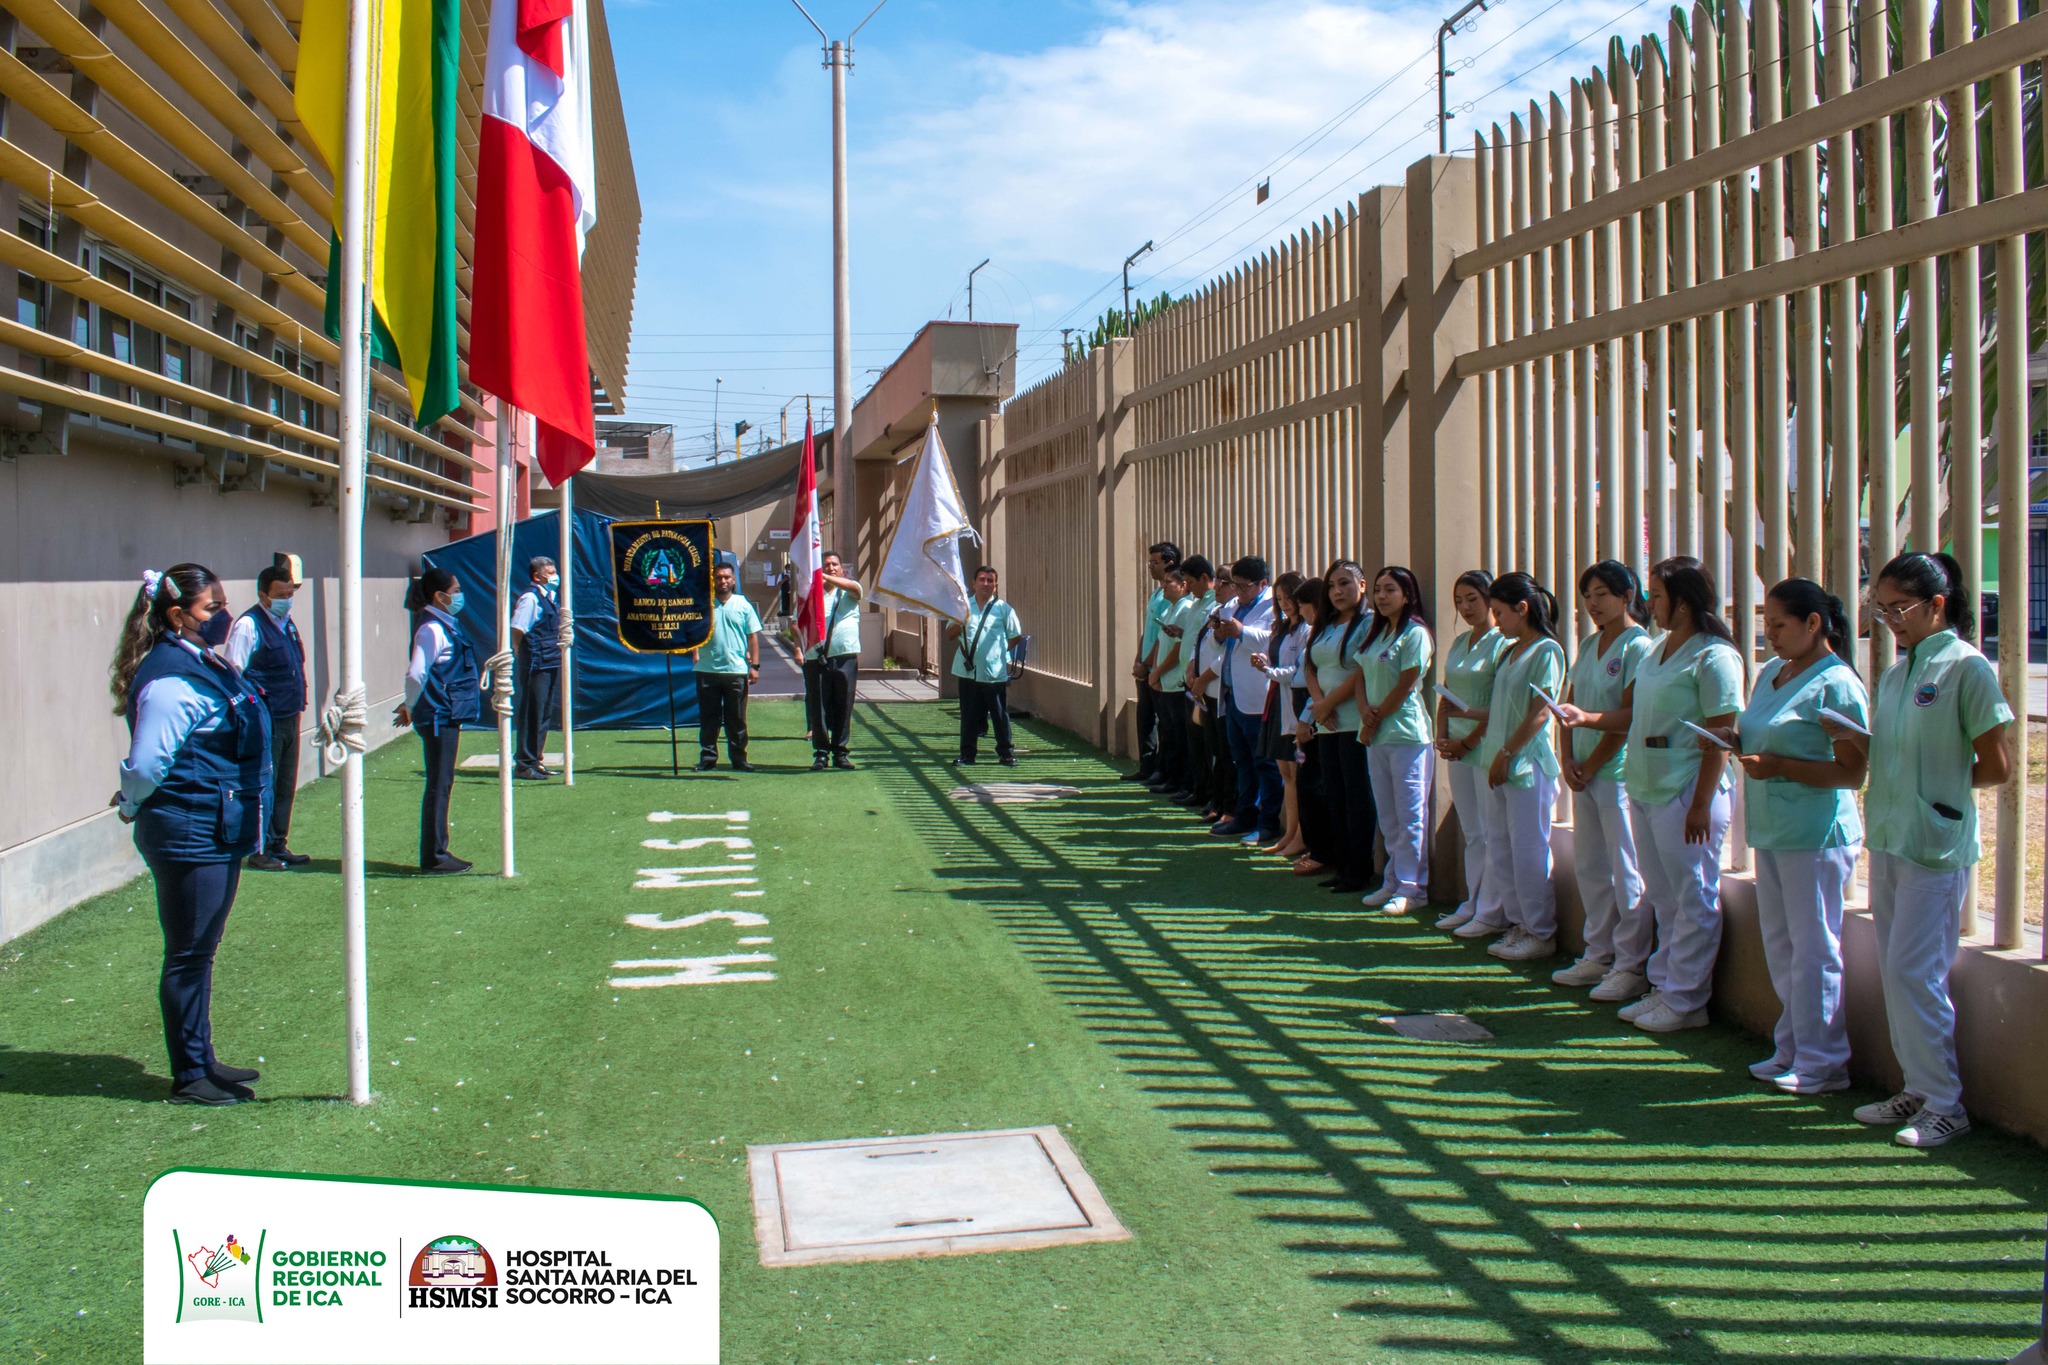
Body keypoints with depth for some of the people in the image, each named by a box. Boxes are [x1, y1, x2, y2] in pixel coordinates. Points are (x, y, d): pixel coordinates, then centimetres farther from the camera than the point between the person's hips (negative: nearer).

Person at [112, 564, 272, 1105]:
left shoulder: (204, 664, 12)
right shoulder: (171, 678, -20)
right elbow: (145, 763, -22)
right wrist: (132, 809, -5)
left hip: (218, 832, 10)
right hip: (190, 833, -10)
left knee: (199, 952, 18)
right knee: (188, 955, 0)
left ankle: (201, 1060, 29)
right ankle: (188, 1076, 9)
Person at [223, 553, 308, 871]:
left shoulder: (287, 623, 14)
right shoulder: (248, 625, -11)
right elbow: (232, 674, -15)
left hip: (289, 718, 8)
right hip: (264, 721, -8)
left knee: (285, 785, 14)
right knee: (263, 785, -2)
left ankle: (279, 845, 24)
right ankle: (260, 850, 6)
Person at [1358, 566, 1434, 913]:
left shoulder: (1416, 633, -9)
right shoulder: (1375, 633, 16)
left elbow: (1405, 686, -12)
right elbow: (1361, 676, 13)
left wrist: (1375, 722, -6)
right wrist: (1365, 711, -5)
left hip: (1405, 733, -8)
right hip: (1375, 734, 8)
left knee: (1410, 816, -3)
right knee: (1387, 816, 11)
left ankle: (1412, 887, 2)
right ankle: (1394, 881, 19)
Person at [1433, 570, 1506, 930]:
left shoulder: (1503, 643, -10)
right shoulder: (1459, 643, 15)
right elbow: (1445, 696, 18)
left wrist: (1468, 742, -12)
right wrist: (1442, 737, 4)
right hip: (1458, 749, 8)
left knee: (1492, 834, -3)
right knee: (1471, 833, 12)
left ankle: (1492, 912, 3)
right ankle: (1471, 904, 19)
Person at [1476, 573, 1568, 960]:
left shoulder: (1546, 651, -11)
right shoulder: (1510, 651, 14)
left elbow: (1539, 714, -15)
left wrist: (1506, 753, -15)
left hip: (1528, 763, -9)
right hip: (1502, 762, 9)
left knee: (1528, 851, -4)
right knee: (1501, 848, 11)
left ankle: (1541, 933, 5)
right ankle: (1519, 923, 20)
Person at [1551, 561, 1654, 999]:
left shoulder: (1638, 646, -10)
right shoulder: (1588, 644, 14)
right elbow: (1569, 706, 13)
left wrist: (1591, 765, -10)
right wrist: (1568, 759, 0)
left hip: (1619, 770, -8)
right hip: (1584, 771, 8)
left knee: (1626, 872, -3)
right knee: (1590, 870, 12)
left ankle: (1631, 967, 3)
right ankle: (1598, 957, 21)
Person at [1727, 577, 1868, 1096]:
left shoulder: (1836, 684, -13)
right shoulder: (1770, 673, 13)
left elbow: (1853, 771, -16)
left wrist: (1779, 765, -21)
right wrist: (1736, 742, 2)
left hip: (1817, 835, -9)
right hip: (1771, 833, 9)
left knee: (1812, 951, -2)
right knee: (1780, 947, 14)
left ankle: (1821, 1064, 7)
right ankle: (1791, 1050, 25)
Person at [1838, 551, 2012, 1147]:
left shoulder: (1966, 667, -11)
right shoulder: (1895, 674, 13)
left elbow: (1997, 765, -11)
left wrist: (1941, 786, 1)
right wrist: (1853, 736, -1)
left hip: (1937, 846, -8)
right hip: (1888, 840, 8)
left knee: (1913, 973, -8)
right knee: (1894, 973, 12)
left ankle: (1945, 1105, 3)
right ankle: (1918, 1090, 23)